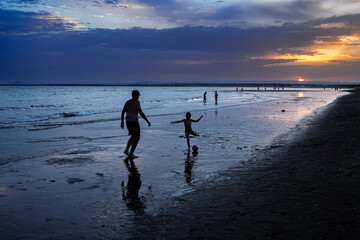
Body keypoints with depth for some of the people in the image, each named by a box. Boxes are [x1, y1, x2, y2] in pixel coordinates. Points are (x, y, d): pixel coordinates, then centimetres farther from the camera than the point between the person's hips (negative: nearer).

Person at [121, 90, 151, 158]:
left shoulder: (127, 102, 11)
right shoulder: (137, 102, -10)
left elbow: (122, 112, 13)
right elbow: (141, 113, -17)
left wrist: (122, 122, 22)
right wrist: (147, 121, -10)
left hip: (128, 122, 7)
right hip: (134, 122, -7)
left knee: (133, 136, 23)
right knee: (137, 138, 6)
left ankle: (126, 150, 9)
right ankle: (131, 153, 3)